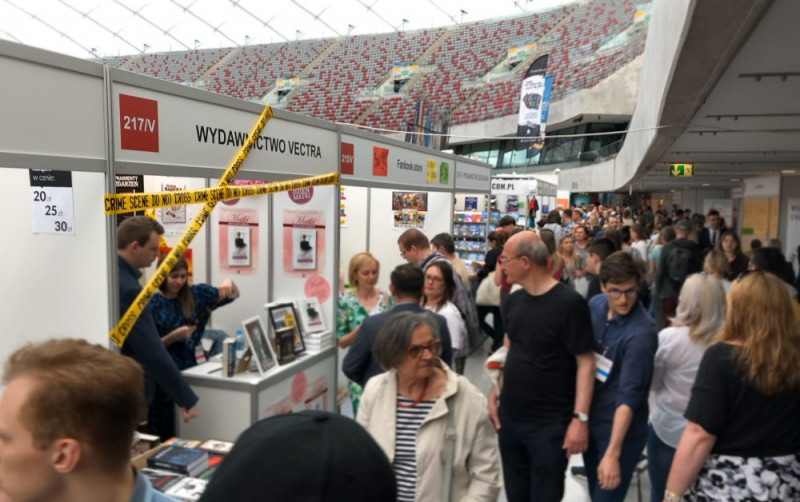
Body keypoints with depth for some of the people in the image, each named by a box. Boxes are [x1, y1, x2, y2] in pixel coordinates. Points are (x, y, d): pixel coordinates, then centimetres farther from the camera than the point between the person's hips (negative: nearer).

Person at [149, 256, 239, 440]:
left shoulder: (196, 294, 3)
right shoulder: (153, 304, -6)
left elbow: (233, 295, 8)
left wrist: (228, 283, -14)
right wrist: (175, 335, -19)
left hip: (191, 367, 3)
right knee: (165, 432, 5)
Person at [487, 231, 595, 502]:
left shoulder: (569, 303, -17)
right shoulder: (515, 300, 5)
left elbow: (585, 362, -16)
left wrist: (580, 417, -20)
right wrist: (494, 394, 12)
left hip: (550, 425, -6)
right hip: (510, 417, 7)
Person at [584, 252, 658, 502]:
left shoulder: (641, 332, -26)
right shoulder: (595, 305, -6)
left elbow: (629, 395, -29)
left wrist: (612, 453, -31)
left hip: (620, 429, -6)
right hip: (589, 418, 6)